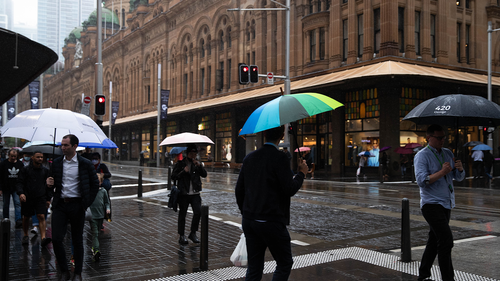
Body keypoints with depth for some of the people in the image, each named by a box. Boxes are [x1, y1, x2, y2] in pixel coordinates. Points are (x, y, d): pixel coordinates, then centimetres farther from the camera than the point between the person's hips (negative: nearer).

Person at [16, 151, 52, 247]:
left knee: (41, 217, -11)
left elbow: (48, 185, 13)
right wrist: (21, 193, -20)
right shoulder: (25, 169, 1)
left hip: (41, 197, 1)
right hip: (27, 198, 0)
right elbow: (20, 182, -2)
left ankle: (43, 237, -19)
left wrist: (48, 199, 10)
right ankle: (25, 236, 31)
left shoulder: (45, 170, 8)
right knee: (26, 217, 11)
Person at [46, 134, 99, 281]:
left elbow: (95, 185, 2)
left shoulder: (85, 164, -4)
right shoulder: (56, 162, 7)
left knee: (77, 241, 6)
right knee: (56, 239, -4)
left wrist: (87, 203, -3)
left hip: (76, 205, -3)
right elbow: (54, 183, 18)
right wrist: (50, 184, -6)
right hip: (60, 205, 3)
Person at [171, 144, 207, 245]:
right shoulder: (180, 163, 2)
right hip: (183, 194, -2)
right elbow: (173, 176, -3)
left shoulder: (197, 163, 11)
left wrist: (199, 166, -13)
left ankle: (193, 233, 9)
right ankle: (181, 236, 16)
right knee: (182, 215, 4)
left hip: (195, 193, 2)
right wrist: (183, 171, -15)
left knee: (198, 212, -8)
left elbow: (204, 175, 1)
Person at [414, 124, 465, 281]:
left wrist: (459, 169, -10)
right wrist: (442, 172, -25)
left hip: (446, 204, 7)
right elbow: (421, 180, -19)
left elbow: (459, 178, 12)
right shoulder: (422, 156, -7)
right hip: (431, 204, -7)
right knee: (446, 239, -16)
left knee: (434, 241, 12)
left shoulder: (448, 153, 14)